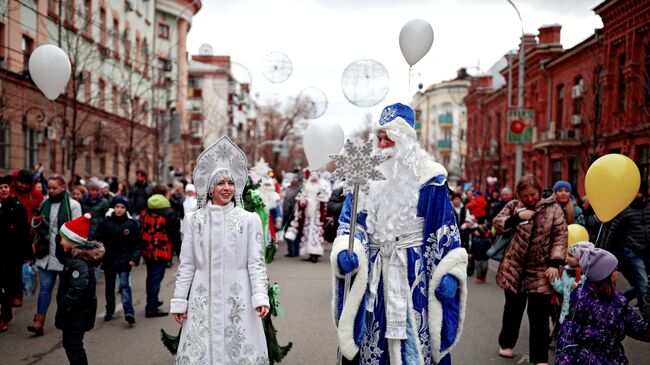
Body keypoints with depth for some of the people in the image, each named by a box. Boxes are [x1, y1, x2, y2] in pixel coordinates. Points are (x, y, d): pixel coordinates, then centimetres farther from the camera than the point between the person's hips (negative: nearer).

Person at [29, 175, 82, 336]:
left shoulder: (73, 205, -7)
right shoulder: (45, 204, 8)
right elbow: (37, 227, 17)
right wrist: (36, 222, -6)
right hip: (46, 252, 4)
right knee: (45, 286, 0)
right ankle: (39, 321, -3)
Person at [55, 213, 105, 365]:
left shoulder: (79, 263, -26)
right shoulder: (75, 257, 5)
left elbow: (77, 290, -33)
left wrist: (63, 308, -22)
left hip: (78, 314, -10)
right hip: (75, 313, 10)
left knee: (74, 345, -1)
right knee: (68, 343, 21)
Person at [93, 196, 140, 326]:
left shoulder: (132, 224, -1)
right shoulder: (105, 223, 2)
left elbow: (137, 244, 1)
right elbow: (97, 240, 4)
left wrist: (134, 259, -10)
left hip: (124, 260, -3)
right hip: (108, 260, 3)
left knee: (125, 284, -15)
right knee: (110, 287, 13)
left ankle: (129, 312, -22)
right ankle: (110, 311, 27)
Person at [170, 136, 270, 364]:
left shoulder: (249, 220, 0)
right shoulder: (193, 220, 5)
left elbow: (256, 262, -2)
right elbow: (186, 265, 6)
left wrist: (260, 296, -12)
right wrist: (179, 300, 4)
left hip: (237, 297, -1)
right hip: (203, 298, 1)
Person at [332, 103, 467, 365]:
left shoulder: (427, 176, -3)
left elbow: (444, 227, -4)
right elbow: (351, 218, 6)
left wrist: (448, 272, -11)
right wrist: (345, 250, -13)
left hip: (414, 270, -3)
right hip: (373, 270, 3)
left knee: (413, 337, -1)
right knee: (372, 338, 10)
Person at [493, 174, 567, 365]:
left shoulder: (553, 208, -2)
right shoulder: (513, 206, 2)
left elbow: (561, 236, -5)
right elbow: (497, 224, -4)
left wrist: (555, 263, -13)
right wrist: (518, 217, -18)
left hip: (541, 270, -1)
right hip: (514, 268, 2)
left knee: (539, 315, 1)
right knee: (513, 308, 16)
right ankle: (506, 343, 35)